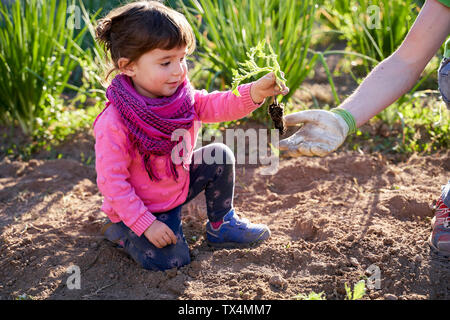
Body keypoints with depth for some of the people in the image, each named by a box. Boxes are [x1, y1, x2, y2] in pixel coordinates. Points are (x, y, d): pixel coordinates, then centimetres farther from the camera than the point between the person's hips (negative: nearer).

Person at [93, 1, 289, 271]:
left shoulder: (181, 95, -10)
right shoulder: (113, 124, -31)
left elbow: (214, 106, -17)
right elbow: (112, 182, -26)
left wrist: (255, 92, -36)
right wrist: (146, 224, -25)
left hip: (179, 185, 7)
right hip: (141, 207, -7)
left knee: (219, 155, -5)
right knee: (171, 260, -19)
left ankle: (221, 226, 14)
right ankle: (120, 230, 9)